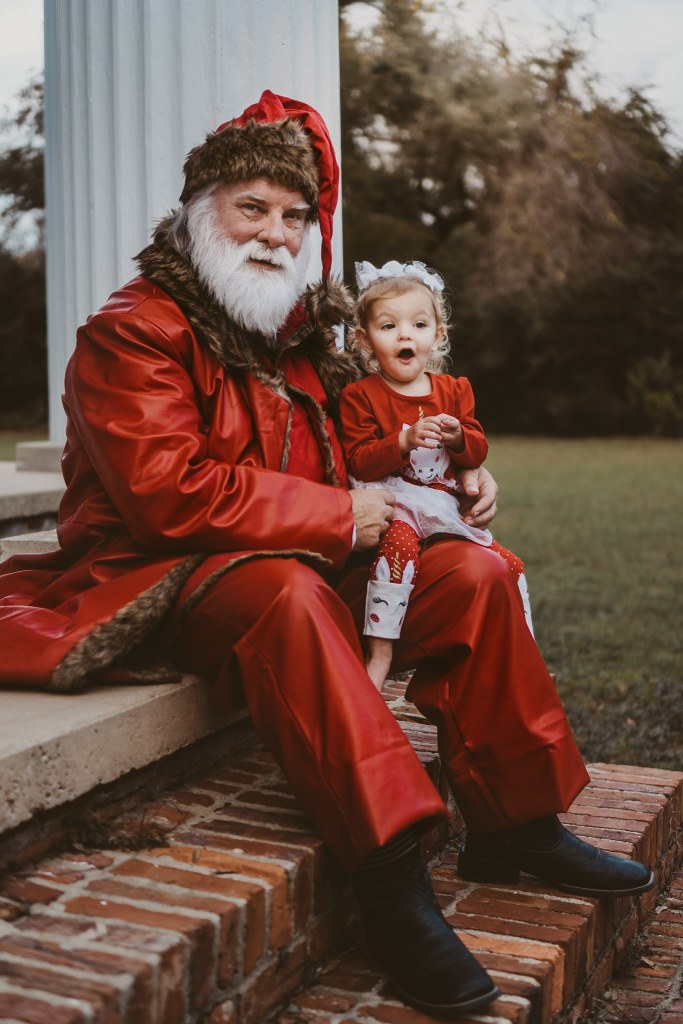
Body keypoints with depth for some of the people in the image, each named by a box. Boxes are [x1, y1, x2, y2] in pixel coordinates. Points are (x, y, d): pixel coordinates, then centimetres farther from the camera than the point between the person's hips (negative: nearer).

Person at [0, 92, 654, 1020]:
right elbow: (168, 495, -23)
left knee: (472, 574, -7)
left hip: (309, 567, 8)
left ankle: (515, 824, 3)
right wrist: (338, 517, -19)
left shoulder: (298, 332, 15)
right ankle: (391, 876, -37)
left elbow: (343, 459, 27)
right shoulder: (133, 333, -11)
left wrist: (456, 476, 8)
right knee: (288, 591, -40)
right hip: (164, 584, -8)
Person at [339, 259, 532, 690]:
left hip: (446, 507, 6)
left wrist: (457, 437, -13)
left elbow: (478, 451, 10)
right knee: (399, 541, -37)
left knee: (508, 565, 0)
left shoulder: (454, 390, 14)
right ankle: (380, 658, -33)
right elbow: (358, 462, -9)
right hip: (394, 502, -5)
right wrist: (405, 440, -24)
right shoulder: (360, 396, 0)